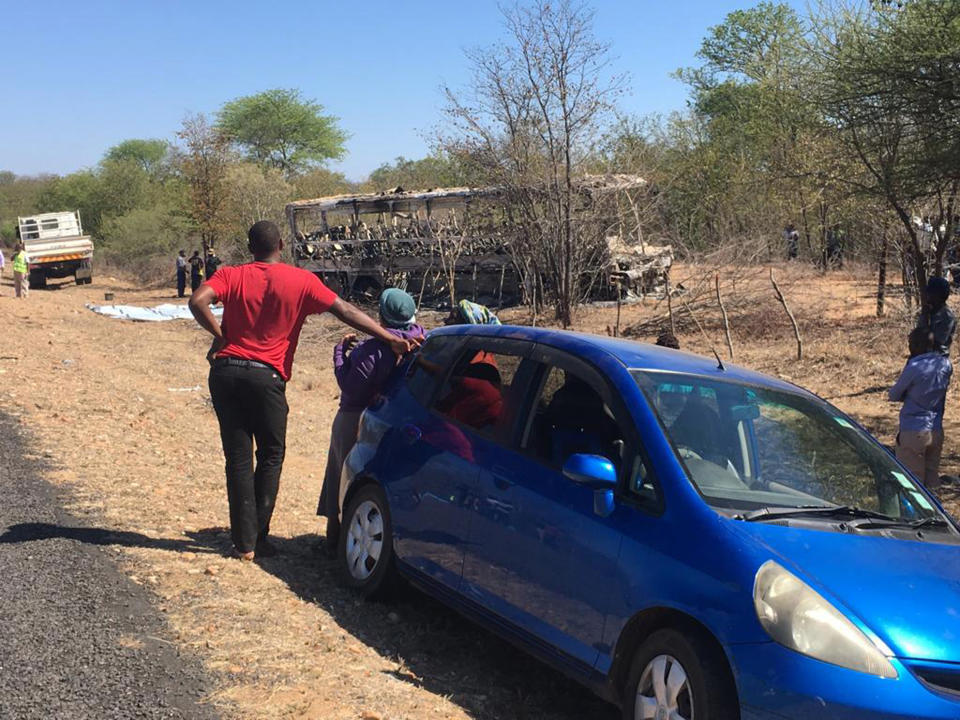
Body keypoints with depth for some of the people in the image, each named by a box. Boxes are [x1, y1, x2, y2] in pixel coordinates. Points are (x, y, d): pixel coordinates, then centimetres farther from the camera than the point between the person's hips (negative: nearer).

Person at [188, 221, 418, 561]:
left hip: (225, 371, 2)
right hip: (265, 377, -2)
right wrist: (391, 339, -4)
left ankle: (244, 543, 7)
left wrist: (219, 335, 1)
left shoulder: (231, 275, 5)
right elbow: (345, 311, -3)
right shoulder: (301, 281, 1)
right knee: (270, 457, 13)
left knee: (238, 459, 7)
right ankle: (259, 538, 10)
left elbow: (197, 301, -13)